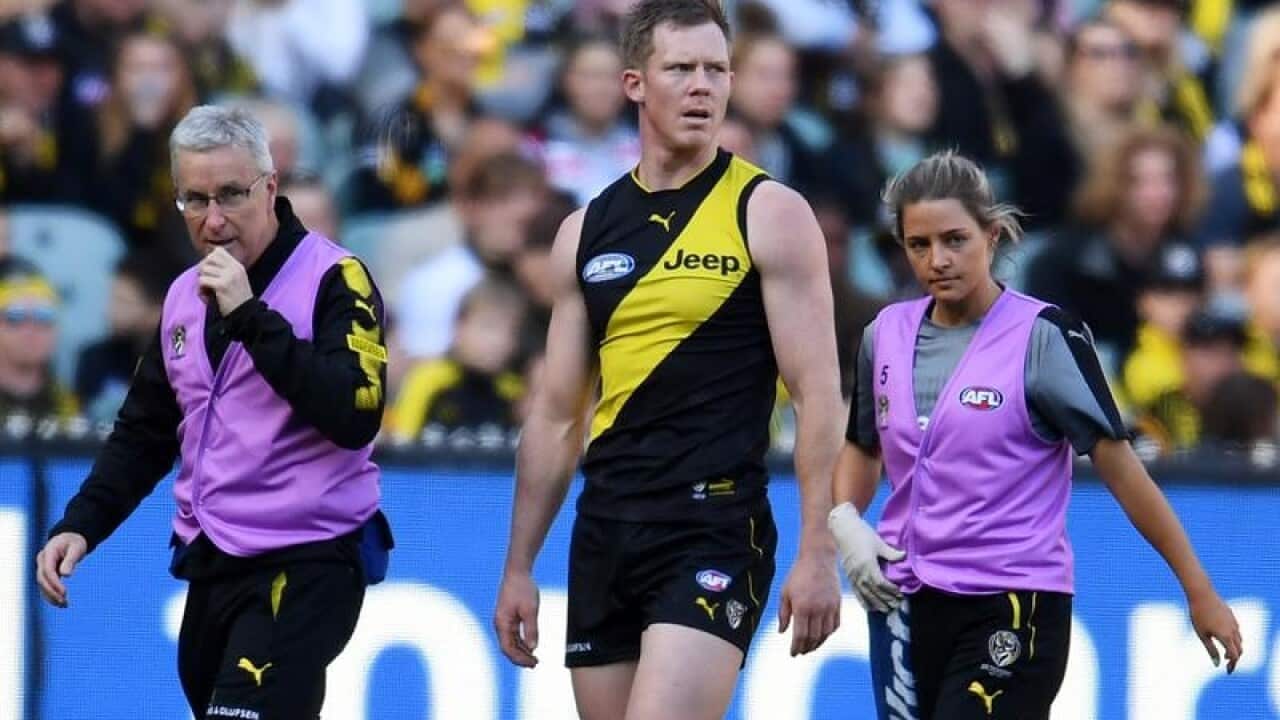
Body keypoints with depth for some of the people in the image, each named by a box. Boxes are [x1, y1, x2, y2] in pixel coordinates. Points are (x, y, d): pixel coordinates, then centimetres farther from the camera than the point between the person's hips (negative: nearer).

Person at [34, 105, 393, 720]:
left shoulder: (332, 279, -8)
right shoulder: (184, 297, 13)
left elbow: (355, 417, -22)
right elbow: (144, 433, 22)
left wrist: (250, 317, -22)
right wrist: (80, 525, 9)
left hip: (304, 567, -7)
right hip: (211, 565, 8)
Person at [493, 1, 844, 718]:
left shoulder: (769, 213, -3)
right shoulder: (587, 233, 12)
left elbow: (818, 392, -7)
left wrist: (818, 554, -14)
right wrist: (519, 568, 15)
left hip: (714, 529, -6)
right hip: (605, 529, 6)